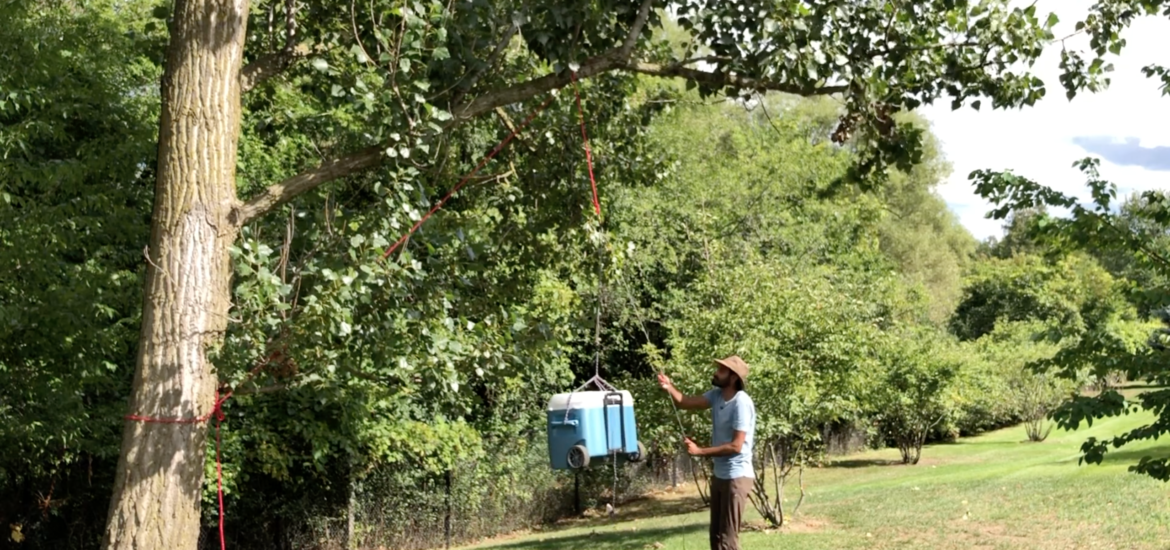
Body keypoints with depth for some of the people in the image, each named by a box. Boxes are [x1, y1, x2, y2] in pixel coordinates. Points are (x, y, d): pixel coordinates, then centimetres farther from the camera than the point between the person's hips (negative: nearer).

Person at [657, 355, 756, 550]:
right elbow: (687, 402, -2)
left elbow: (735, 446, -23)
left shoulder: (741, 403, -20)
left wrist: (700, 451, -21)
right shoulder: (717, 395, 7)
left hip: (736, 477, -9)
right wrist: (669, 387, -21)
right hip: (719, 475, 9)